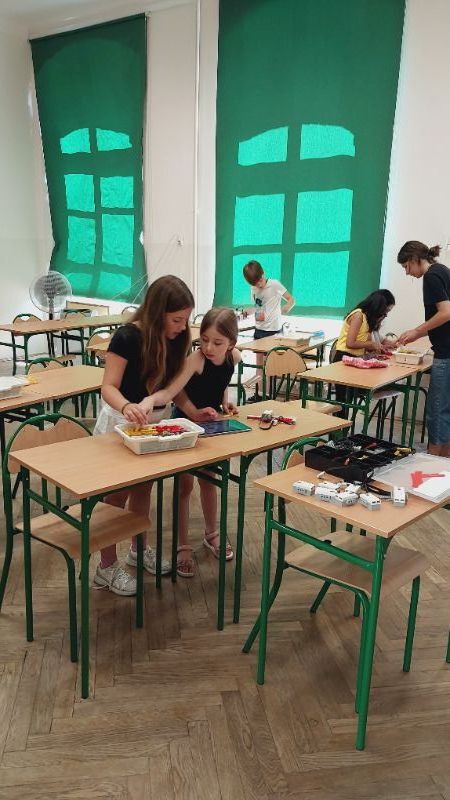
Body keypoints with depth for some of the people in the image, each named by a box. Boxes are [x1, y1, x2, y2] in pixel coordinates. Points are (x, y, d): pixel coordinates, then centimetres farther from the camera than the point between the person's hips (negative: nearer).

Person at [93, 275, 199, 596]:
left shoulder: (177, 338, -7)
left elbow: (172, 386, -10)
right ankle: (108, 566, 18)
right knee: (118, 494, 4)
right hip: (121, 421, -6)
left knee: (144, 488, 19)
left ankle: (139, 549, 39)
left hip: (154, 421, 6)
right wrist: (128, 406, -47)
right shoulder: (128, 337, -25)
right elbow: (109, 387, -27)